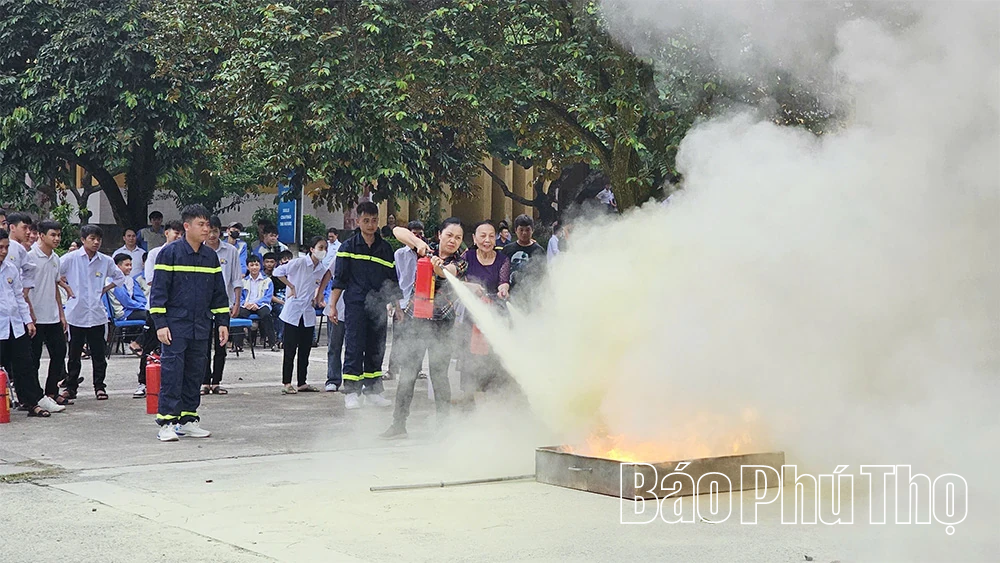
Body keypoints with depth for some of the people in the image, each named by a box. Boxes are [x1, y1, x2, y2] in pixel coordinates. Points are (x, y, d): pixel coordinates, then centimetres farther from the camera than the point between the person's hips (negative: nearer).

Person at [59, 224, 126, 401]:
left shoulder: (106, 261, 6)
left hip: (97, 314, 2)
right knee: (74, 353, 6)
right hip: (76, 313, -2)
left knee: (98, 353, 4)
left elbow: (120, 277, 21)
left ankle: (99, 386, 13)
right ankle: (71, 386, 15)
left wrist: (106, 289, 10)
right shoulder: (71, 258, -2)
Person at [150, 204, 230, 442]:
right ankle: (167, 422, -4)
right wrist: (160, 323, -13)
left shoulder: (211, 256, 11)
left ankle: (188, 419, 17)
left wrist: (223, 322, 11)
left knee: (195, 373, 9)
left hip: (201, 327, 6)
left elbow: (219, 292, 17)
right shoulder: (170, 253, -6)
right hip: (175, 325, -5)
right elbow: (158, 290, -7)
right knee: (172, 371, -7)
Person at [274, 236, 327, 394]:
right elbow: (278, 272, -12)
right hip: (293, 311, -5)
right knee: (290, 350, -3)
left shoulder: (322, 270, 6)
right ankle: (286, 383, 1)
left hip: (308, 314, 6)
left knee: (305, 350, 9)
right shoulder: (299, 263, -10)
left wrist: (317, 298, 7)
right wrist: (291, 286, -10)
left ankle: (302, 382, 17)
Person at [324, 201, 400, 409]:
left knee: (376, 348, 6)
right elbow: (339, 279, 2)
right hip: (355, 304, -3)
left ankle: (372, 390, 14)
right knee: (354, 347, -6)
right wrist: (332, 306, -3)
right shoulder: (348, 247, 3)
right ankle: (351, 392, -3)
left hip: (378, 306, 4)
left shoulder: (385, 248, 13)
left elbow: (392, 280, 18)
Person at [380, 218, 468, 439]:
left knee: (439, 375, -3)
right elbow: (398, 231, -5)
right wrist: (419, 243, -23)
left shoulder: (460, 263, -1)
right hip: (416, 319, 2)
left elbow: (448, 271, -25)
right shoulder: (427, 252, 5)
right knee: (407, 372, 2)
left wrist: (439, 267, -49)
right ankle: (399, 424, 7)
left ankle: (444, 424, 5)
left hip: (442, 323, -2)